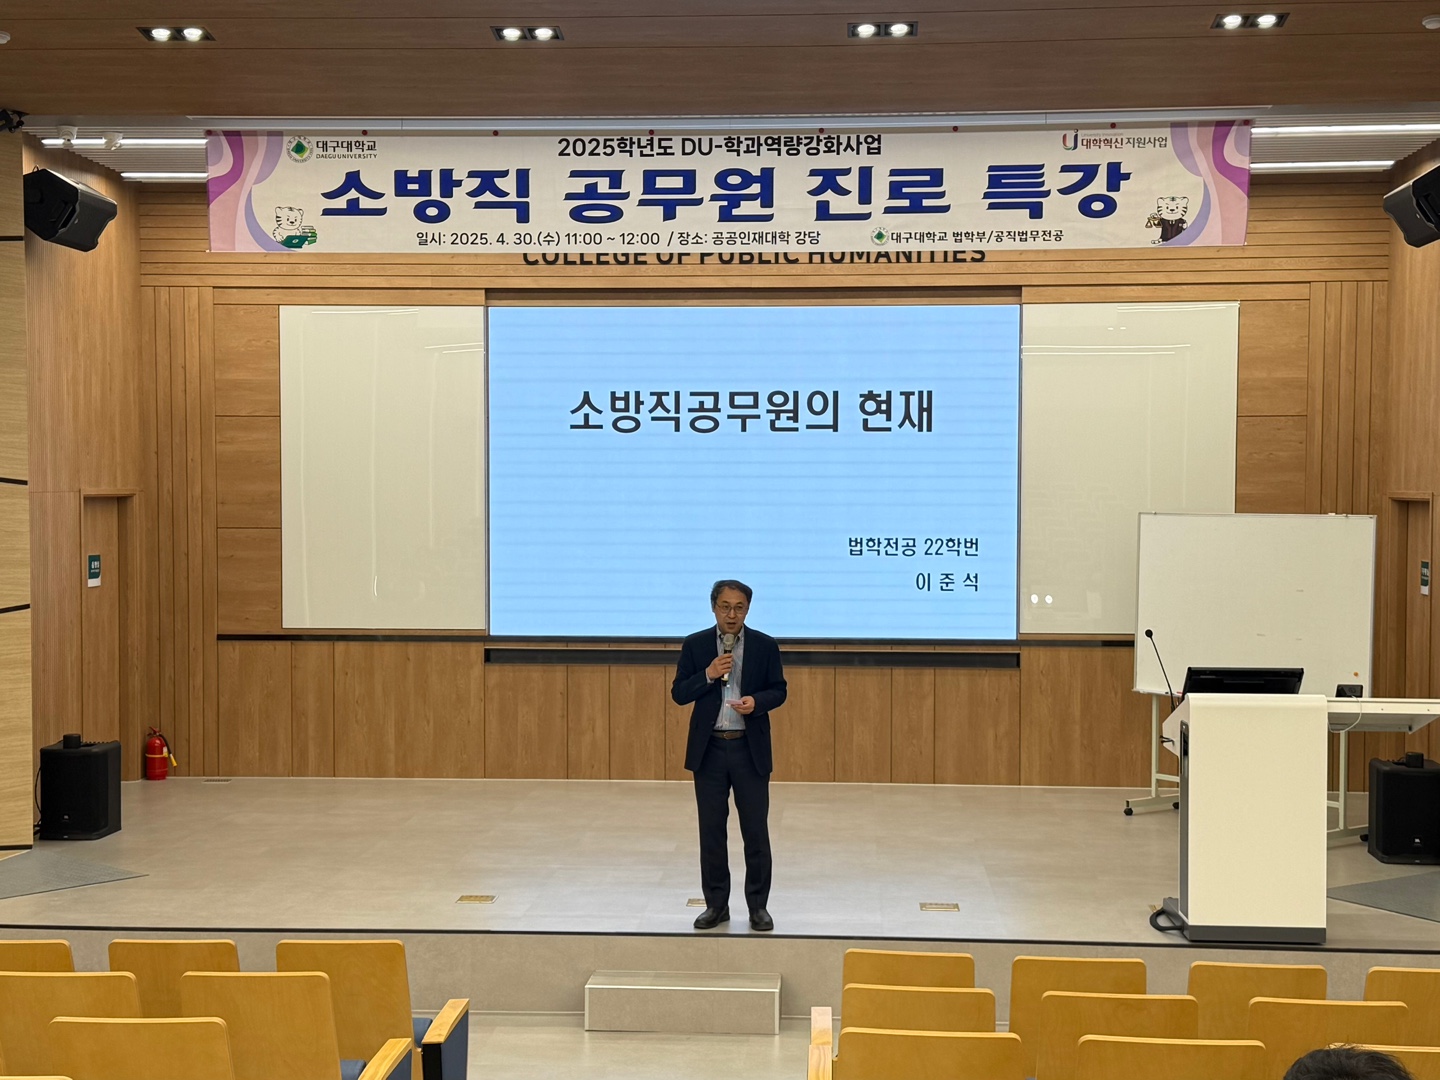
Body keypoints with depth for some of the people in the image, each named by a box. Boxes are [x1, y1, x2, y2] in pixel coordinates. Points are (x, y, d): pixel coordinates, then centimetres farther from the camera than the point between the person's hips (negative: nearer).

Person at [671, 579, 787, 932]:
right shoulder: (695, 645, 1)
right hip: (709, 749, 1)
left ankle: (758, 906, 13)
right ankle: (716, 904, 16)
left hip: (751, 749, -1)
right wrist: (708, 675, -17)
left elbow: (778, 690, 4)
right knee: (711, 830, 6)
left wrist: (757, 701, -17)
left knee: (756, 830, 3)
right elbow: (679, 694, -1)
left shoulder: (765, 646, 0)